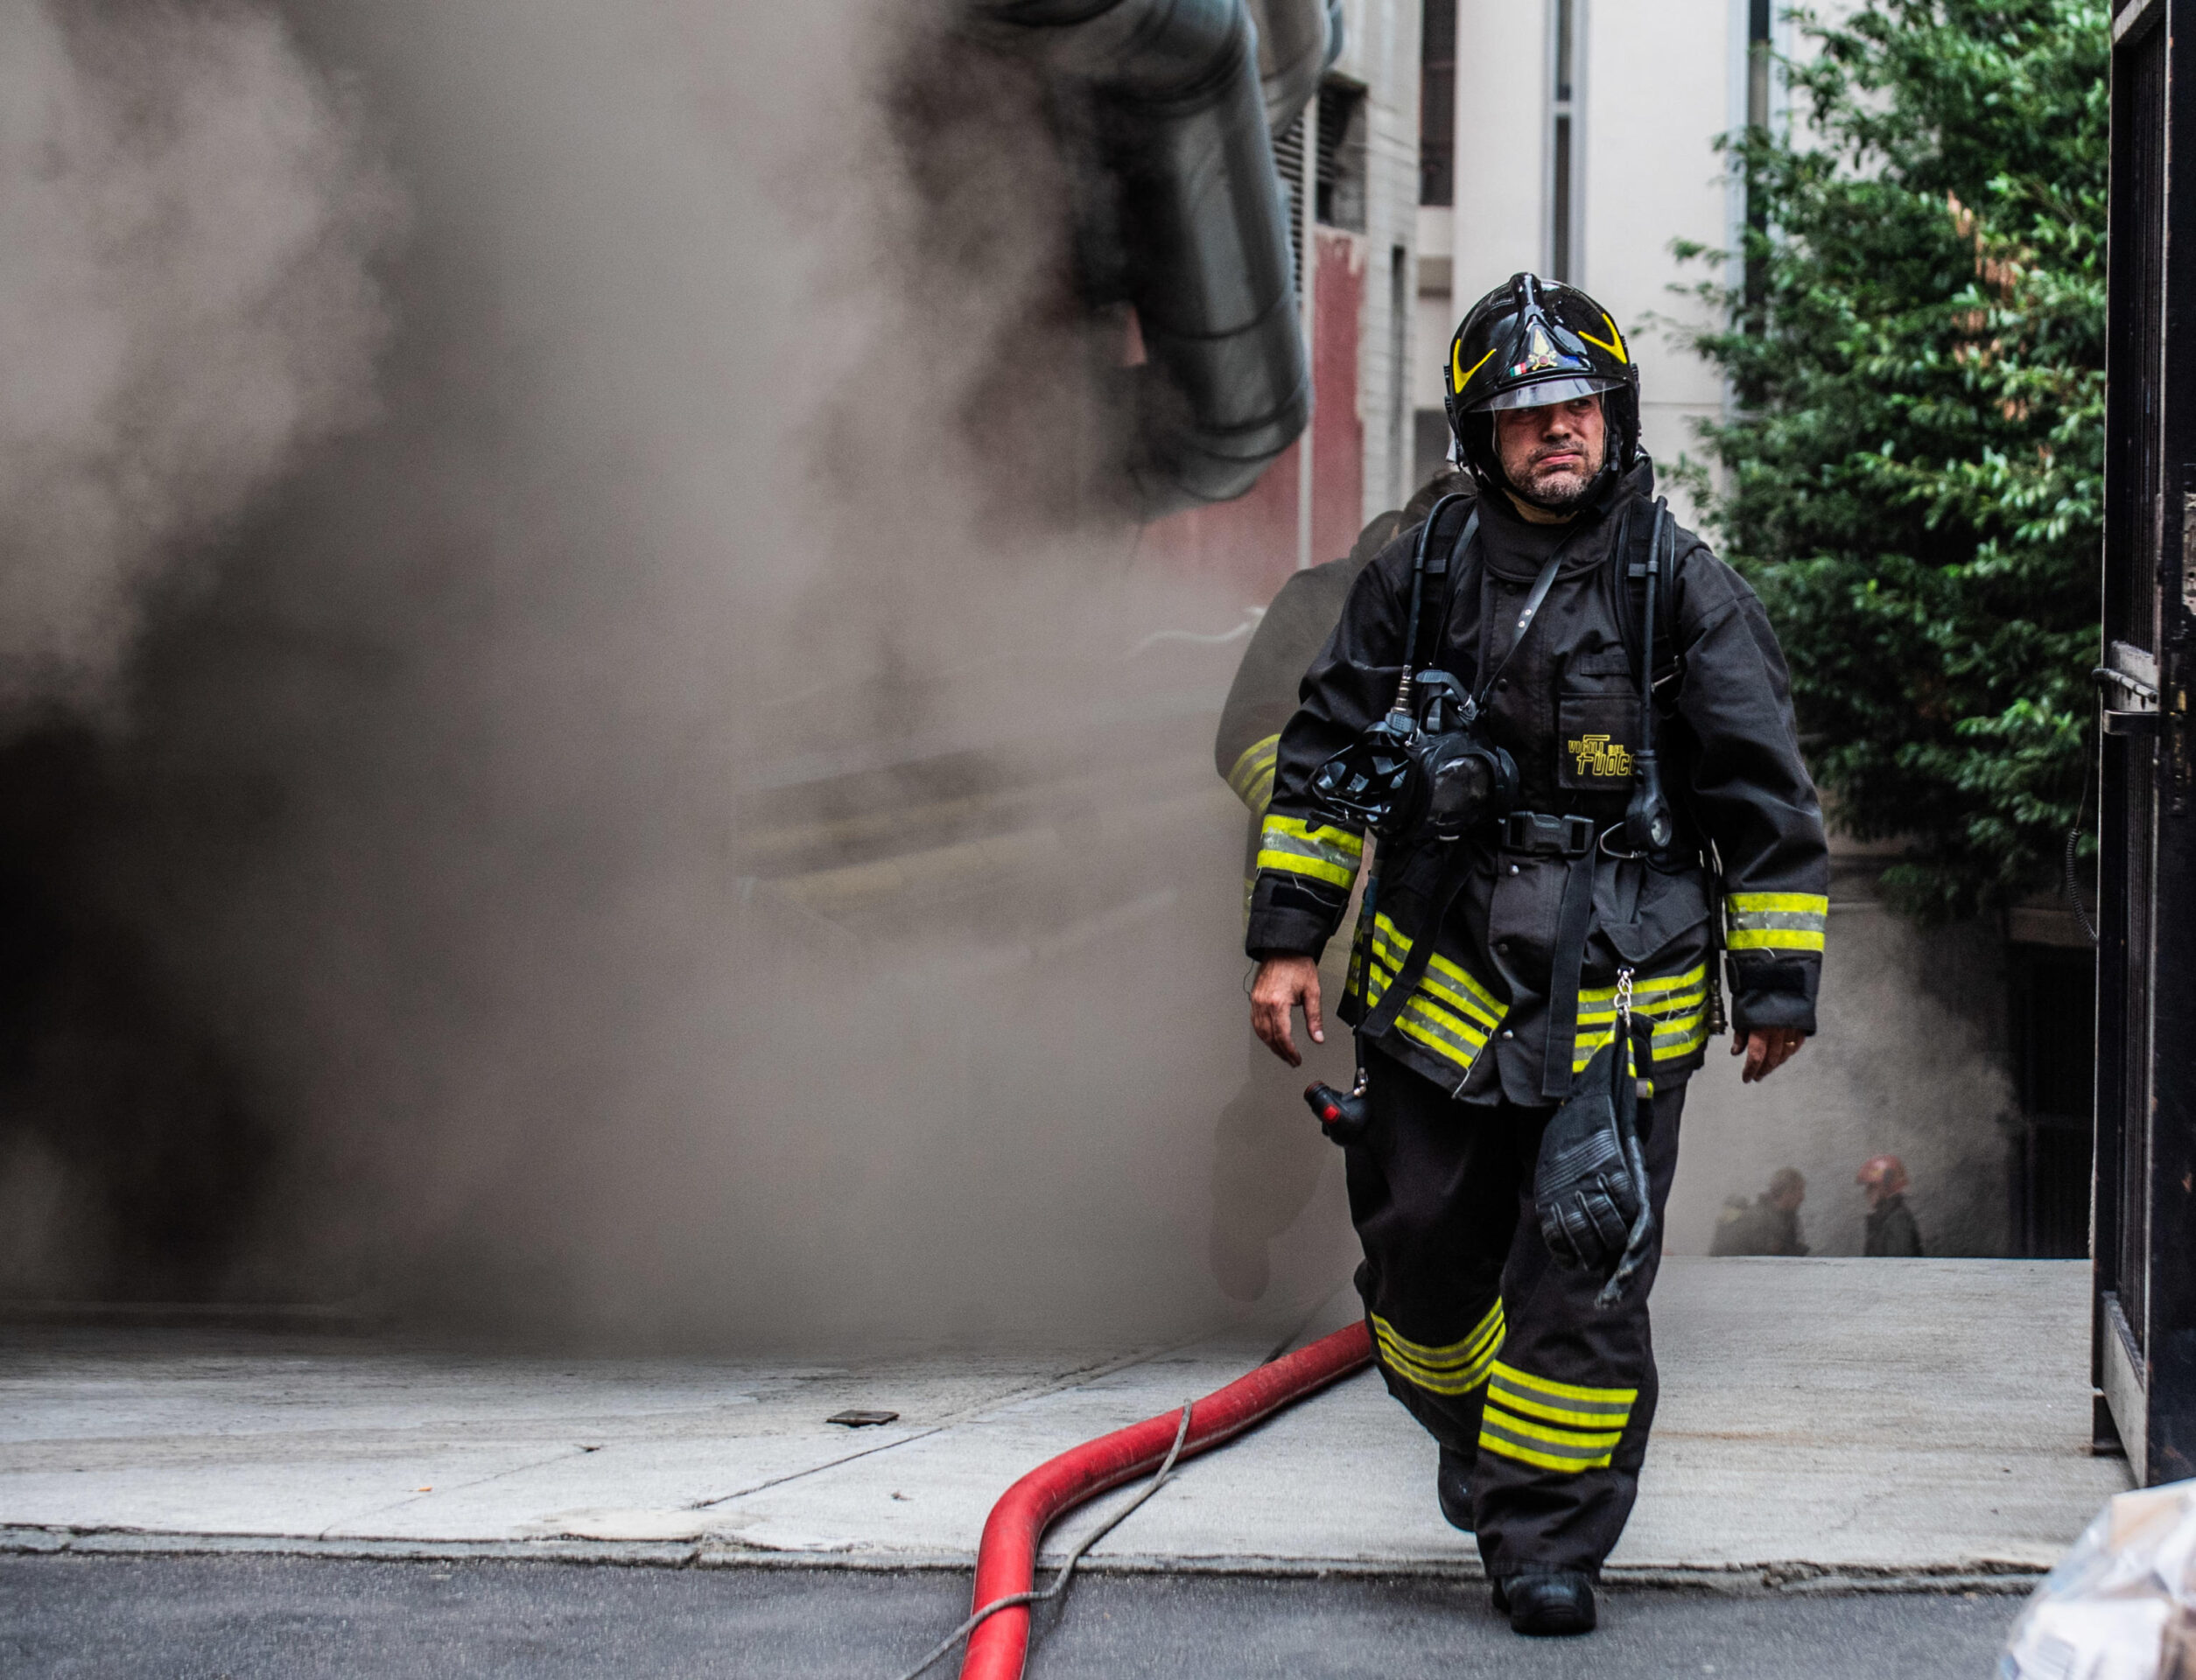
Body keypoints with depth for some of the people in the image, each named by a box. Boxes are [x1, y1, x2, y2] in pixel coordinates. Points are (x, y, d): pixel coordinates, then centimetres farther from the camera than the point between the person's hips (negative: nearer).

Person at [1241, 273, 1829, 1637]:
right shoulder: (1421, 576, 3)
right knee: (1424, 1247, 10)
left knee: (1585, 1269, -5)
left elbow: (1771, 798, 0)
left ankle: (1550, 1535, 6)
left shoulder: (1688, 592, -4)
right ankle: (1470, 1434, 38)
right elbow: (1322, 755, 11)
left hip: (1617, 995, -3)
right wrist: (1287, 940, 6)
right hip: (1440, 974, 3)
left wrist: (1781, 985, -1)